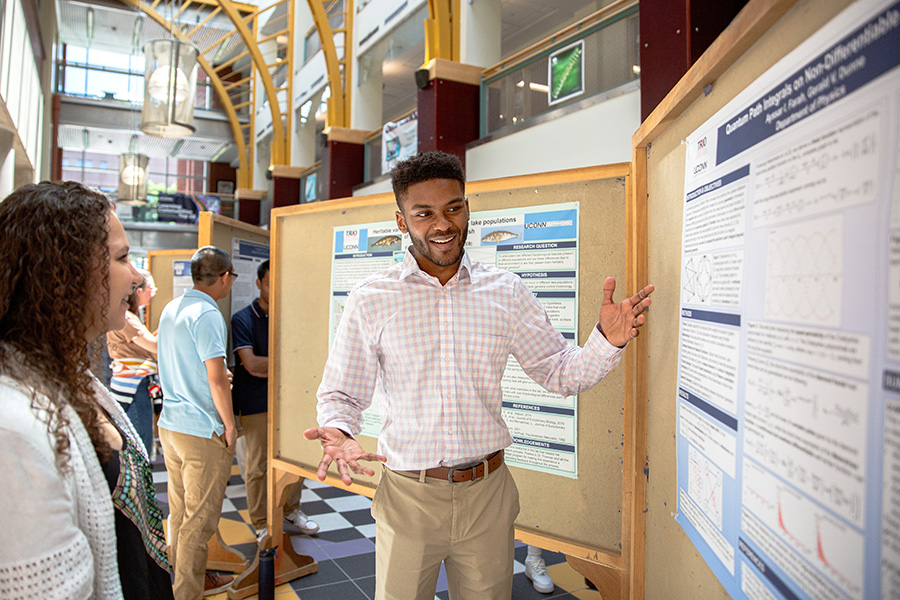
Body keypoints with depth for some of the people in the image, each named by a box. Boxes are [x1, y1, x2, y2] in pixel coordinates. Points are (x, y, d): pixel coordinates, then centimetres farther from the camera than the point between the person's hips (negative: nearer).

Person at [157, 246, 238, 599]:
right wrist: (229, 425, -11)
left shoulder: (170, 309, 9)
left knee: (180, 510, 20)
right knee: (199, 517, 4)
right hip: (202, 431, -9)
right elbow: (217, 380, -22)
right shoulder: (207, 315, -19)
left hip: (169, 424, 9)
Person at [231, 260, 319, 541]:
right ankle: (261, 523, 21)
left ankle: (290, 509, 33)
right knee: (258, 466, 5)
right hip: (256, 404, -4)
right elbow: (251, 364, -17)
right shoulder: (243, 319, -8)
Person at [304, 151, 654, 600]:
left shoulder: (507, 292, -1)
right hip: (408, 498, -1)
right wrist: (337, 432, -22)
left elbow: (560, 374, 5)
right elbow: (342, 394, 0)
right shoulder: (371, 299, -6)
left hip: (488, 495, 2)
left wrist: (607, 342, -14)